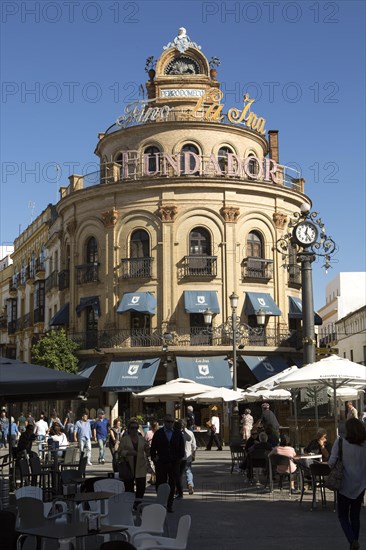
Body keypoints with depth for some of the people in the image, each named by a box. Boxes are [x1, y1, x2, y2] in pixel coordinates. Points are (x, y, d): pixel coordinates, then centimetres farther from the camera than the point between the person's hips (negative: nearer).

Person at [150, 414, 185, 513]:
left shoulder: (178, 433, 7)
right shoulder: (158, 433, 3)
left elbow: (181, 448, 12)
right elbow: (153, 448, 6)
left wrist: (179, 458, 4)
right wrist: (154, 457, -1)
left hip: (174, 464, 2)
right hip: (161, 464, -1)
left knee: (172, 485, 3)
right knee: (160, 485, -1)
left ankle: (169, 505, 11)